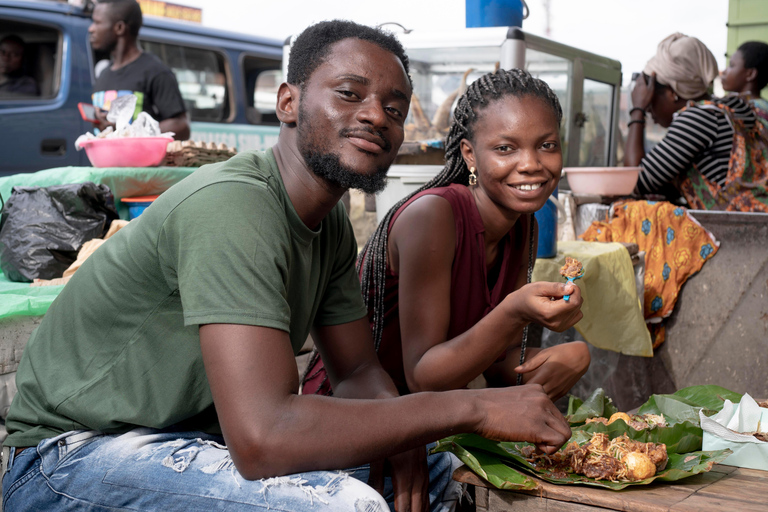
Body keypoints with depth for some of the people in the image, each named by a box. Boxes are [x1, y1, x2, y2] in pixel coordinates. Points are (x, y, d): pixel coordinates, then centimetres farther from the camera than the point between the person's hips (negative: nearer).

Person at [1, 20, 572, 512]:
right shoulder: (233, 205, -27)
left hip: (194, 432, 9)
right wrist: (473, 407, -29)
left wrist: (401, 437, -15)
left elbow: (360, 370, 9)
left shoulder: (331, 224, 4)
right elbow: (263, 438, -35)